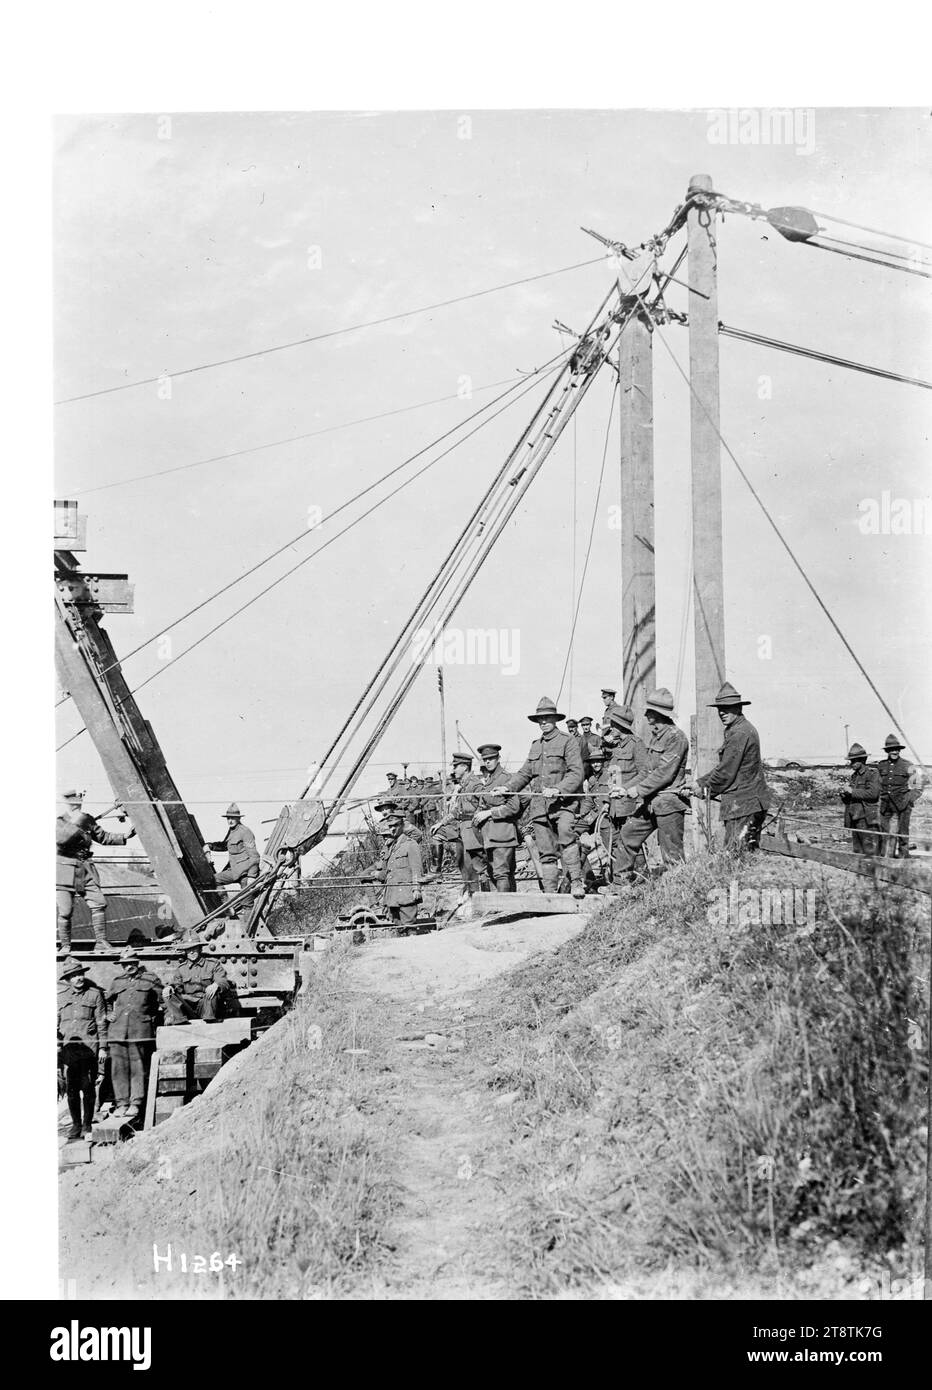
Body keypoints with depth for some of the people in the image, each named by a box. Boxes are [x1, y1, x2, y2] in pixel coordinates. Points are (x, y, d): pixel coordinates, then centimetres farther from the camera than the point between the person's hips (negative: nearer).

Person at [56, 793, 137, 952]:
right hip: (65, 870, -4)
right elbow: (60, 839, -25)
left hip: (86, 868, 4)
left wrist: (124, 837, 7)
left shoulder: (88, 819, 10)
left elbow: (103, 837, 18)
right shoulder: (60, 822, -5)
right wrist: (75, 824, -30)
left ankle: (101, 942, 2)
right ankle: (65, 946, 10)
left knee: (98, 903, -5)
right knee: (65, 911, -3)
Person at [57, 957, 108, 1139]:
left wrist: (103, 1047, 0)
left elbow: (102, 1022, 4)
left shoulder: (95, 994, 3)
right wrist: (56, 1045, 8)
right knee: (71, 1088, 3)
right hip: (69, 1047, 2)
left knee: (88, 1087, -2)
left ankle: (87, 1125, 7)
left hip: (89, 1047, -2)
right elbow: (55, 1022, 15)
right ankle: (76, 1124, 15)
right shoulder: (61, 996, 10)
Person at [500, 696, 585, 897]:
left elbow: (576, 772, -9)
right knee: (546, 852, 5)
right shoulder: (536, 745, 21)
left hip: (563, 802, -6)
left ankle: (576, 882, -29)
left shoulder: (568, 741, 2)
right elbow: (524, 773, 26)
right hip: (539, 805, 6)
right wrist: (507, 788, 10)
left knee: (566, 836, -30)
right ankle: (550, 893, 9)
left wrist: (558, 789, -23)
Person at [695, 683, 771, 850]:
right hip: (753, 801, 11)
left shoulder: (739, 733, -16)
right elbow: (724, 766, 22)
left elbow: (726, 772, -16)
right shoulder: (745, 728, 17)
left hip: (742, 804, -11)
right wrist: (700, 782, 16)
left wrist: (706, 788, 0)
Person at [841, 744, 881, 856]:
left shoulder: (872, 774, -4)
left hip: (867, 818, -8)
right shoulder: (854, 776, 19)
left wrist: (852, 792, -15)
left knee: (869, 850, -10)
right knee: (857, 850, 9)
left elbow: (873, 793, -18)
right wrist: (844, 796, 3)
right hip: (855, 818, 8)